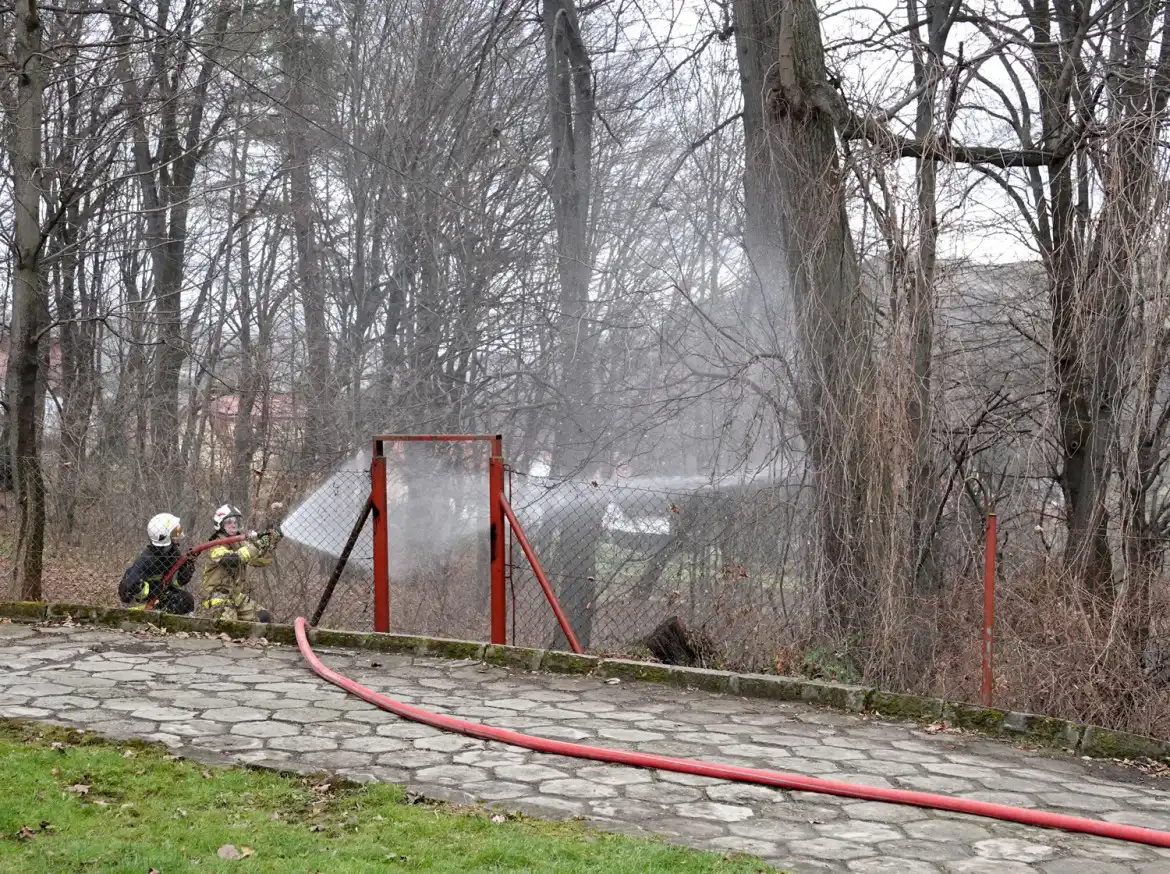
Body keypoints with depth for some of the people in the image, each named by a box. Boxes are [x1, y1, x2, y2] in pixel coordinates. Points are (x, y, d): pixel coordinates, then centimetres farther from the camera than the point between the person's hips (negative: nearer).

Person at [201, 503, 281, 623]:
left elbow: (262, 561, 10)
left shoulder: (240, 544, 11)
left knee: (264, 618, 0)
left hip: (239, 596, 7)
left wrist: (271, 543, -4)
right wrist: (253, 545, -28)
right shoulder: (216, 546, -11)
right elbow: (231, 560, -31)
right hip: (220, 598, -7)